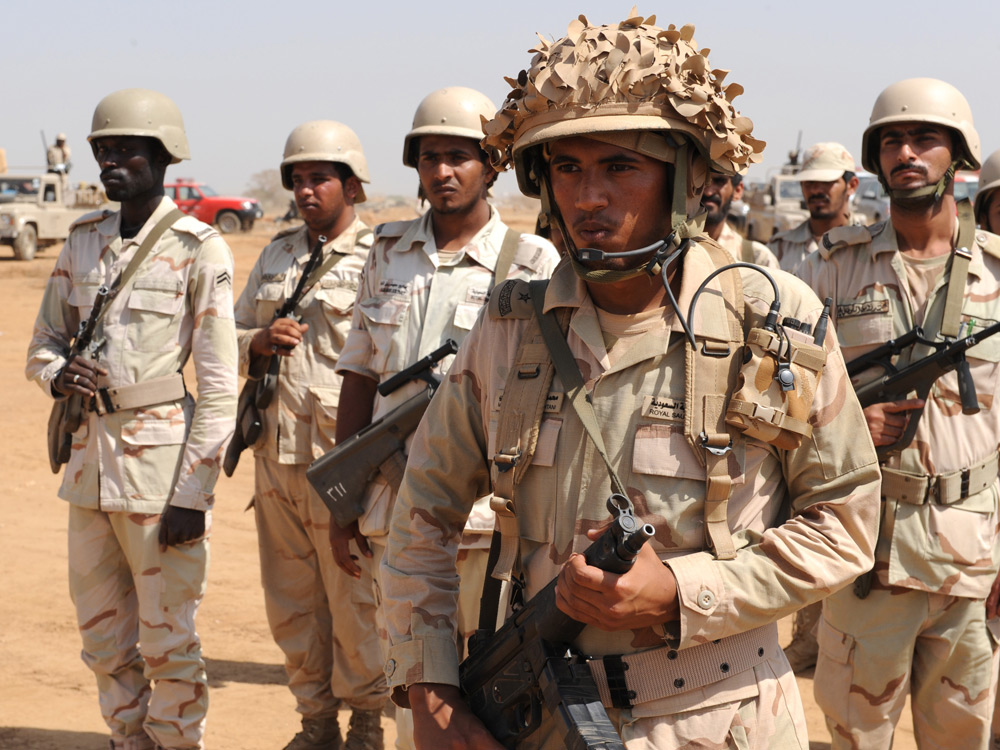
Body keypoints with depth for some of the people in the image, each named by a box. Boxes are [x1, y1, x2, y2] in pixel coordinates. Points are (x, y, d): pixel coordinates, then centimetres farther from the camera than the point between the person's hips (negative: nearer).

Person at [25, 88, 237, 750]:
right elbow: (45, 340, 18)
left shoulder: (198, 249, -8)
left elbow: (219, 384, -10)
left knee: (167, 637, 1)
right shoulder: (84, 241, 10)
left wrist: (193, 492, -14)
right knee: (102, 633, 14)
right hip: (90, 450, 6)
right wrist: (56, 373, -7)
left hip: (161, 454, -6)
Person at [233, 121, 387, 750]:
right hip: (277, 456, 6)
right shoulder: (277, 255, 15)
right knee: (291, 602, 13)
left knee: (354, 598, 1)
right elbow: (231, 338, 19)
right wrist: (261, 341, -4)